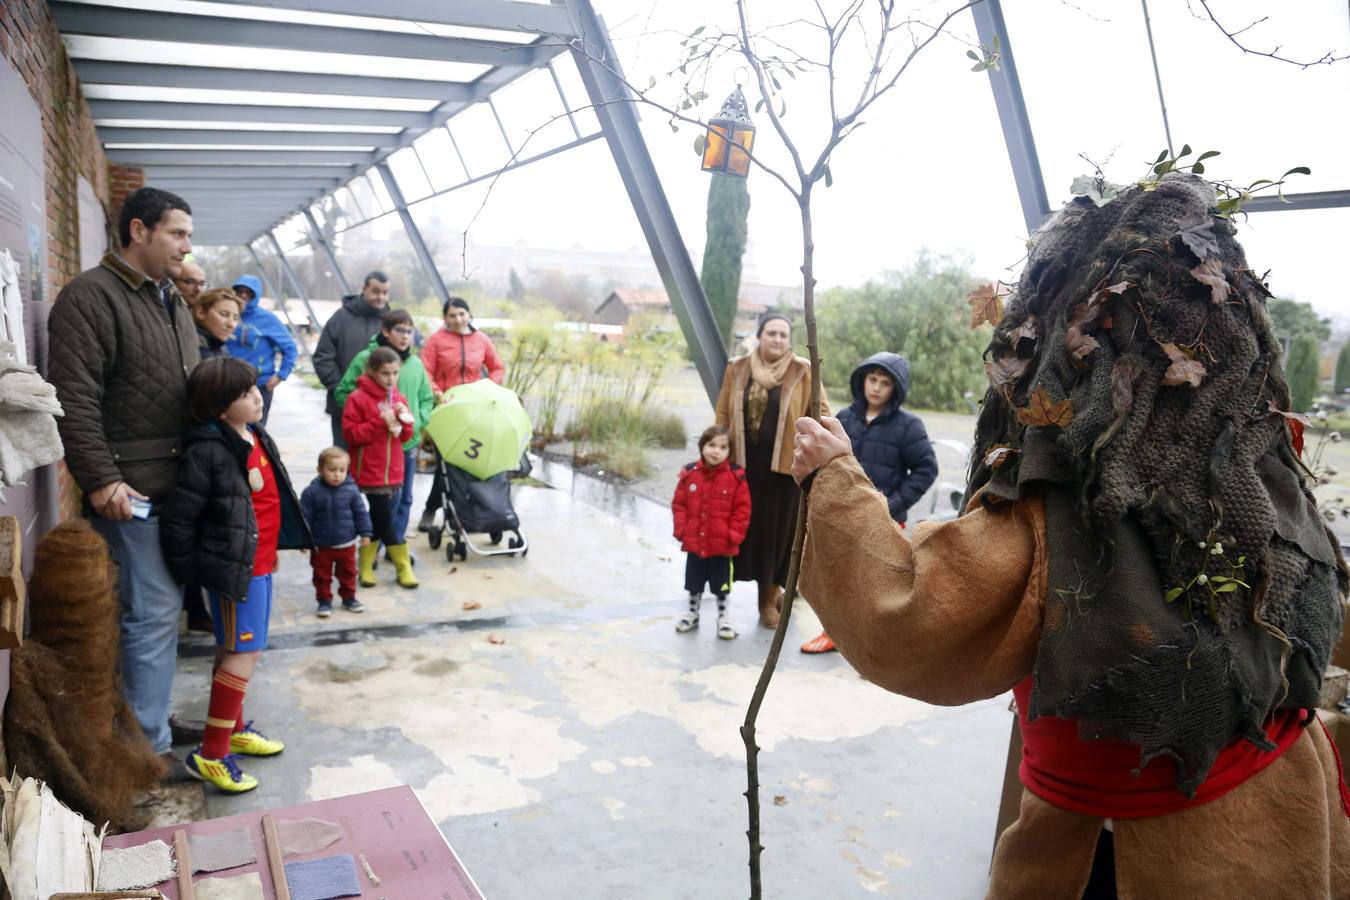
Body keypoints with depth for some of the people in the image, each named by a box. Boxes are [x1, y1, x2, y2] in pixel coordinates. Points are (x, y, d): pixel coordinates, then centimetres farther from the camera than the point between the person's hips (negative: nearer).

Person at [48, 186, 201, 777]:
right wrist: (100, 480, -20)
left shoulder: (172, 301, 17)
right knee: (153, 613, -2)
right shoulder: (91, 297, -10)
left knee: (164, 608, 15)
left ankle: (151, 720, 29)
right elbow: (74, 399, -17)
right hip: (133, 494, -8)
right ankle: (148, 747, 11)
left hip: (181, 486, 8)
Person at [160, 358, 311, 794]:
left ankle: (235, 728, 35)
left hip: (261, 562, 9)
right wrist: (189, 569, -10)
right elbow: (178, 516, -18)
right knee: (243, 653, -6)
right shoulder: (208, 452, -21)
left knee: (236, 650, 20)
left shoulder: (257, 436, 7)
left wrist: (290, 540, 21)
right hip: (234, 567, -9)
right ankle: (211, 754, 3)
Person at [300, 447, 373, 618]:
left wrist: (365, 533, -1)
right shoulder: (312, 492, -13)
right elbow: (305, 517, -8)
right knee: (322, 575, 10)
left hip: (346, 543, 1)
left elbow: (361, 513, 0)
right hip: (321, 545, -1)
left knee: (348, 573, 16)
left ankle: (349, 598, 33)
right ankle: (324, 601, 26)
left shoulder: (351, 490, -8)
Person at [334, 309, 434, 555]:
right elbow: (343, 393, -5)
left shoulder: (415, 363, 8)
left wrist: (418, 421, 0)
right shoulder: (366, 358, -8)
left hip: (409, 441, 5)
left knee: (404, 498, 13)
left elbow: (427, 399, 17)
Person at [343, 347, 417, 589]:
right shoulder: (358, 398, -9)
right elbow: (351, 434, -13)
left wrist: (403, 421, -9)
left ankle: (365, 566, 23)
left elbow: (406, 435, 12)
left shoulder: (398, 398, 9)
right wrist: (380, 422, -20)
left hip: (393, 472, 6)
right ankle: (403, 567, 10)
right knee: (385, 522, -2)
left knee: (378, 521, 11)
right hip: (369, 472, -6)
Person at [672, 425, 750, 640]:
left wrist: (734, 534, -11)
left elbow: (742, 508, -7)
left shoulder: (736, 476, -11)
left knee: (721, 583, 12)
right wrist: (681, 529, -5)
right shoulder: (689, 473, -6)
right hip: (694, 542, 2)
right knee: (694, 582, 18)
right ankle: (692, 614, 37)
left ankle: (723, 617, 29)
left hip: (722, 544, -2)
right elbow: (678, 504, 1)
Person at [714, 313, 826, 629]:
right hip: (745, 464, 2)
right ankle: (770, 590, 25)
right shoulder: (737, 369, 4)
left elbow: (821, 413, 2)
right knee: (750, 527, 7)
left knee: (778, 528, 4)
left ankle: (769, 596, 21)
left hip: (784, 464, -2)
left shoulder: (803, 372, -2)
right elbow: (723, 414, 9)